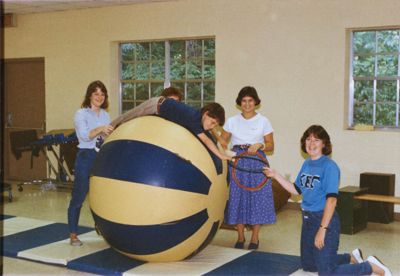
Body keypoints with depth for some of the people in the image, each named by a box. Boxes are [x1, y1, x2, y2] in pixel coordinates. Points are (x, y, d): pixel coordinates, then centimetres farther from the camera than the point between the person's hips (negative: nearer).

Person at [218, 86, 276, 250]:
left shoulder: (263, 121, 5)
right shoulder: (232, 121, 9)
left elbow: (270, 145, 3)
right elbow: (222, 140, 11)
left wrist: (259, 145, -15)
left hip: (257, 160, -1)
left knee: (257, 197, -1)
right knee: (237, 197, 2)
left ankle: (255, 238, 11)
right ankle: (240, 237, 16)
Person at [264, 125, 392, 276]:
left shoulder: (329, 166, -17)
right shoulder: (306, 164, 6)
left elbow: (331, 199, -22)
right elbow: (296, 190, 14)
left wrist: (322, 229, -25)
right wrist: (276, 175, 8)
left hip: (325, 219, -8)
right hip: (307, 219, 8)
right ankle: (352, 257, 36)